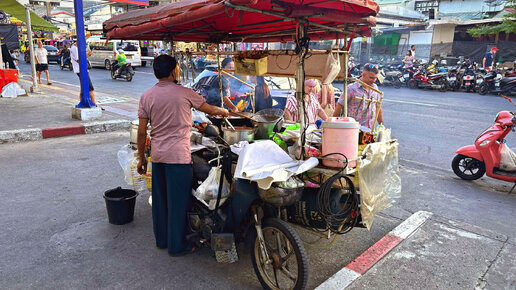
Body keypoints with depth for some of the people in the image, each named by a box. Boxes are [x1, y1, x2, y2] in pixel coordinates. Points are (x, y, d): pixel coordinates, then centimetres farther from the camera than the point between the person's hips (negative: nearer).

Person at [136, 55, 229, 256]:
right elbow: (209, 109, 7)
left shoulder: (146, 96, 3)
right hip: (178, 156, -5)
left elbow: (141, 132, 3)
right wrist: (223, 111, 29)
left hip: (157, 155, 5)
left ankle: (161, 239, 31)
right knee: (178, 201, 4)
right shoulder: (184, 93, -7)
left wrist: (141, 158, 13)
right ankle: (176, 245, 15)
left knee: (159, 199, 16)